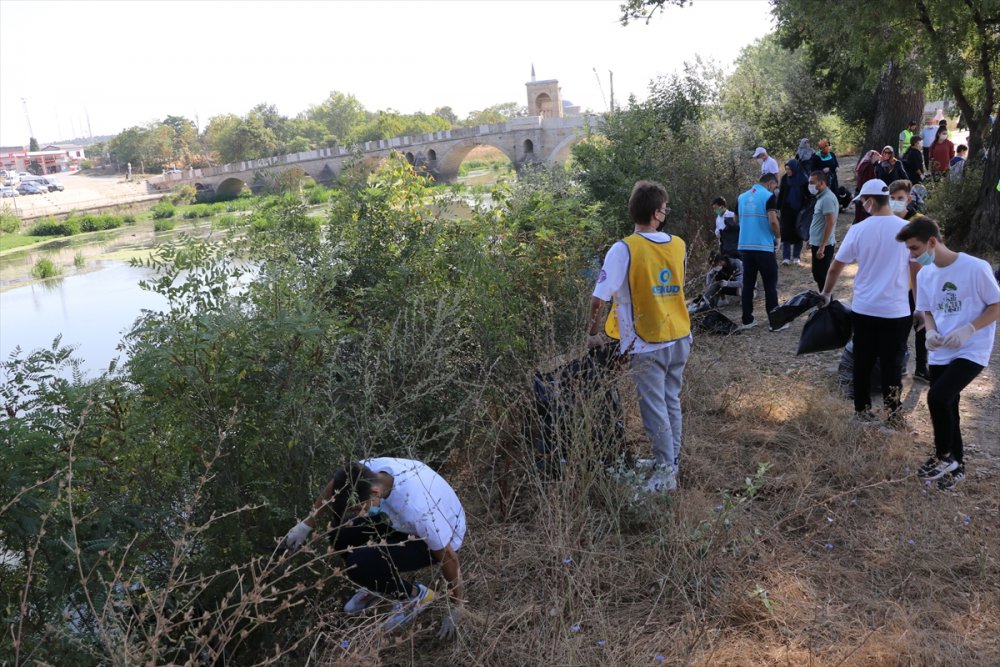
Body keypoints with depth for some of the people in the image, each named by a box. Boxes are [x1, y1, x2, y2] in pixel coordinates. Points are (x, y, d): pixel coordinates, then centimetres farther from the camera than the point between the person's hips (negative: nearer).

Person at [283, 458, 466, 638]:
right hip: (406, 524, 6)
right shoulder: (369, 470, -26)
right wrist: (308, 523, 3)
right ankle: (380, 585, 15)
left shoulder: (417, 509, -42)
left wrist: (456, 608, -13)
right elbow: (337, 485, 0)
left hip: (438, 539, -6)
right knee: (341, 536, -10)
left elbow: (449, 557, -27)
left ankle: (415, 596, 4)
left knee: (358, 565, -22)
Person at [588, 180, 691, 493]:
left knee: (655, 408, 6)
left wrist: (593, 333, -5)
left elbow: (600, 297, -19)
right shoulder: (679, 245, -1)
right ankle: (673, 460, 33)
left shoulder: (625, 249, -17)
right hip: (680, 338, 5)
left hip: (647, 344, -5)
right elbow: (678, 286, 11)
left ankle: (666, 472, 15)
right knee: (672, 402, 19)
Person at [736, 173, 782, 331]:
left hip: (745, 246, 5)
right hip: (763, 247, -5)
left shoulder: (742, 197, 12)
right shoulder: (769, 196, -7)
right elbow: (773, 221, -16)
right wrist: (778, 237, 0)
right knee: (770, 285, 2)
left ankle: (747, 320, 13)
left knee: (748, 284, 10)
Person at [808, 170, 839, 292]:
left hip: (823, 245, -10)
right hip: (817, 243, 10)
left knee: (822, 277, -2)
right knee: (818, 275, 17)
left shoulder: (827, 198, -18)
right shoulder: (822, 197, 12)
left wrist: (822, 246, -24)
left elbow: (830, 223, -23)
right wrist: (812, 240, 22)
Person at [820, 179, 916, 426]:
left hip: (864, 308, 1)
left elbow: (835, 267, 2)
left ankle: (862, 412, 20)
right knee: (892, 365, 6)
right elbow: (916, 271, -2)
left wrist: (826, 293, 18)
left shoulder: (858, 229, -4)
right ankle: (893, 417, 10)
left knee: (863, 363, 12)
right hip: (896, 310, -1)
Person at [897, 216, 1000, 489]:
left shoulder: (975, 268, -16)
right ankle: (956, 465, 32)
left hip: (972, 352, -6)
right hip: (940, 354, 6)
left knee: (937, 397, -22)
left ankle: (943, 456, 1)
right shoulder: (924, 275, 3)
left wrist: (968, 330, -21)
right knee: (946, 407, 12)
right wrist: (931, 332, -5)